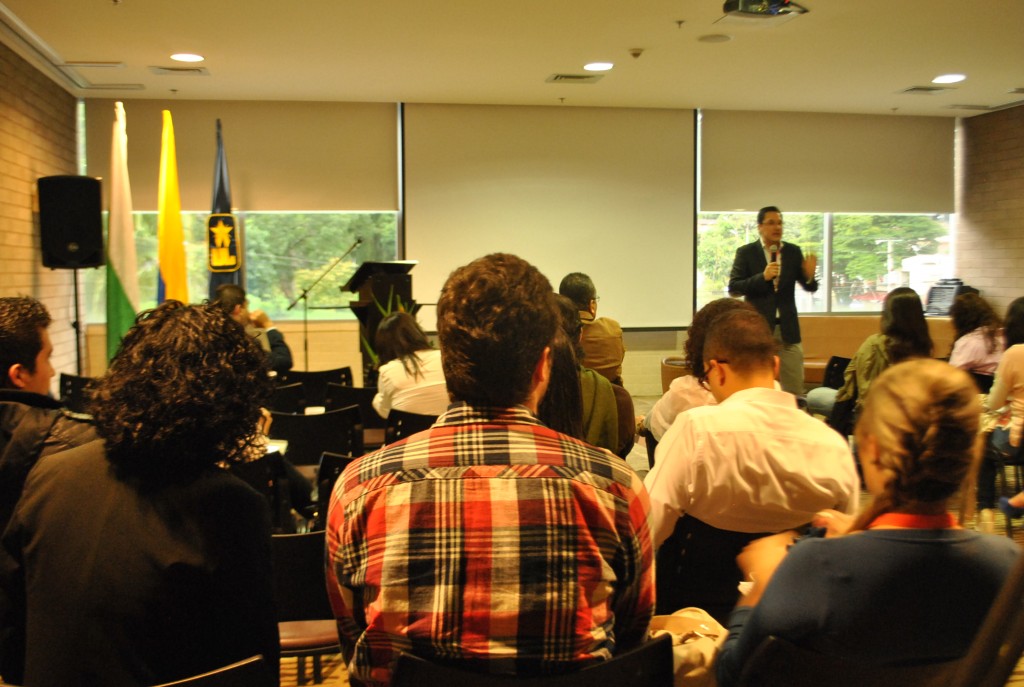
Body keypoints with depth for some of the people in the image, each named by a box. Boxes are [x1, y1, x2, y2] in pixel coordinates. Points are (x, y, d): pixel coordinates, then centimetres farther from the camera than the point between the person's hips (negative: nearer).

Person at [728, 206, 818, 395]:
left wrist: (809, 275, -17)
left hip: (788, 328, 3)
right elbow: (733, 289, -8)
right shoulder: (745, 252, -2)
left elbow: (810, 288, 6)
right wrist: (762, 277, -21)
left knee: (794, 388, 4)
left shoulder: (794, 251, 6)